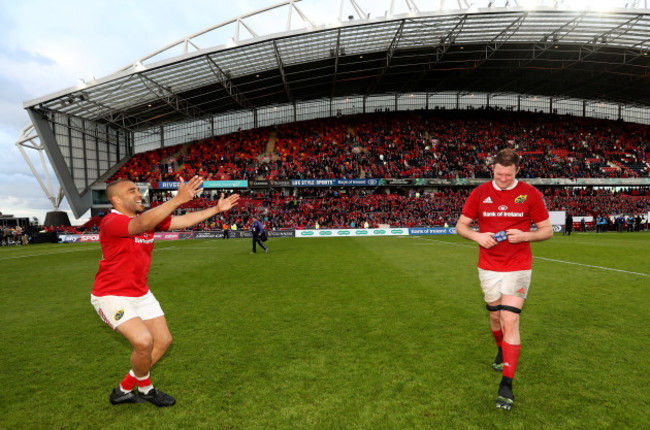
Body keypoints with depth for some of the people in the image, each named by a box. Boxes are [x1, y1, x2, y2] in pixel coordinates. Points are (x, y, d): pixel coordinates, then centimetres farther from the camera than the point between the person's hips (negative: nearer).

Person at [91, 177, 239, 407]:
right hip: (112, 295, -8)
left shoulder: (149, 216, 2)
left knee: (163, 340, 9)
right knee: (144, 341, -23)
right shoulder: (111, 221, -23)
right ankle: (145, 388, 10)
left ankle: (125, 389, 29)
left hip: (140, 293, 8)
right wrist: (178, 199, -52)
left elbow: (183, 221, 6)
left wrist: (216, 209, 4)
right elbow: (143, 224, -44)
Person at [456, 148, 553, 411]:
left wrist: (525, 235, -18)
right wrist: (477, 236, -15)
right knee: (495, 317, 16)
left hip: (518, 268, -2)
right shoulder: (480, 193, 0)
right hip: (488, 268, 2)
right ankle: (502, 351, 48)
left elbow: (547, 230, 2)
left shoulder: (530, 194, -4)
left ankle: (507, 385, 0)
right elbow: (461, 225, 5)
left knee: (510, 322, -9)